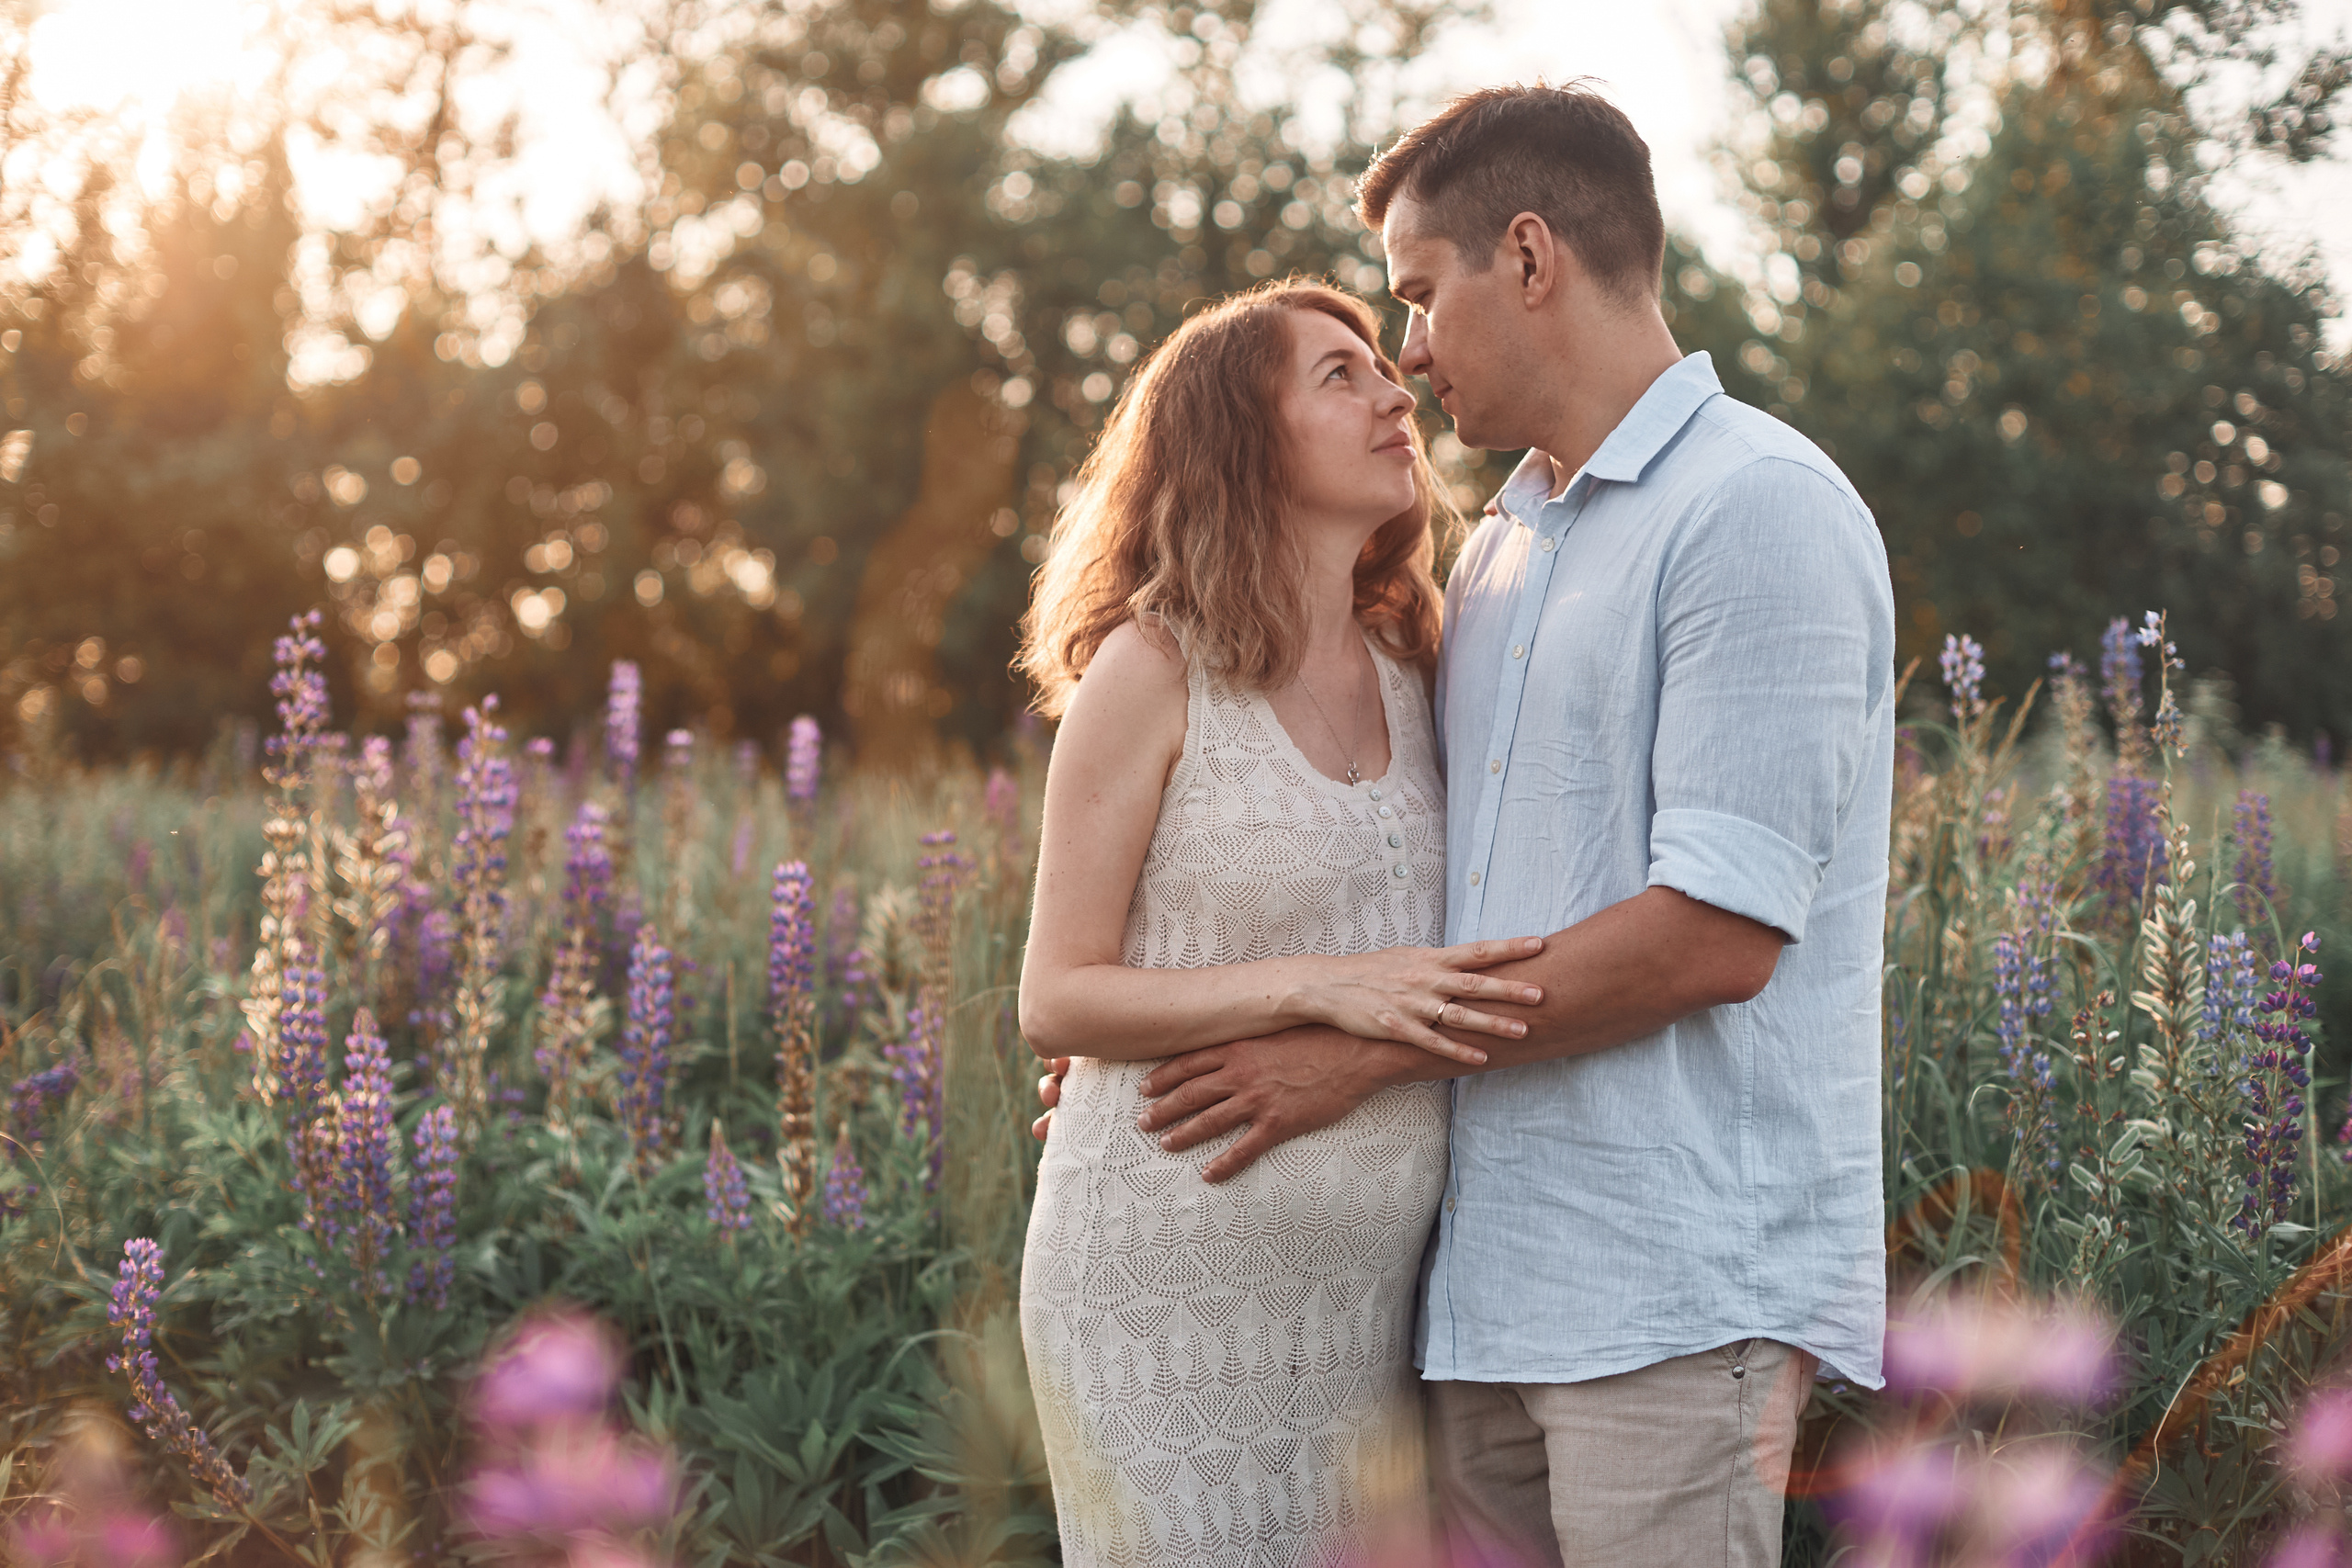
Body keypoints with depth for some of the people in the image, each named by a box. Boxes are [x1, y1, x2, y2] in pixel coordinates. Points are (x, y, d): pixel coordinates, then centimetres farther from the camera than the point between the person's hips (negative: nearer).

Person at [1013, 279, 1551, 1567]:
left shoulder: (1409, 673, 10)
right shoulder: (1152, 667, -7)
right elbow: (1056, 1000, -10)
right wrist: (1320, 989, -20)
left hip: (1371, 1289, 5)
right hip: (1177, 1271, -5)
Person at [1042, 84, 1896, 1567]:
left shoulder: (1756, 512, -10)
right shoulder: (1504, 545, 19)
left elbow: (1717, 931, -17)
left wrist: (1366, 1053, -11)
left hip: (1678, 1291, -8)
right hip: (1498, 1277, 8)